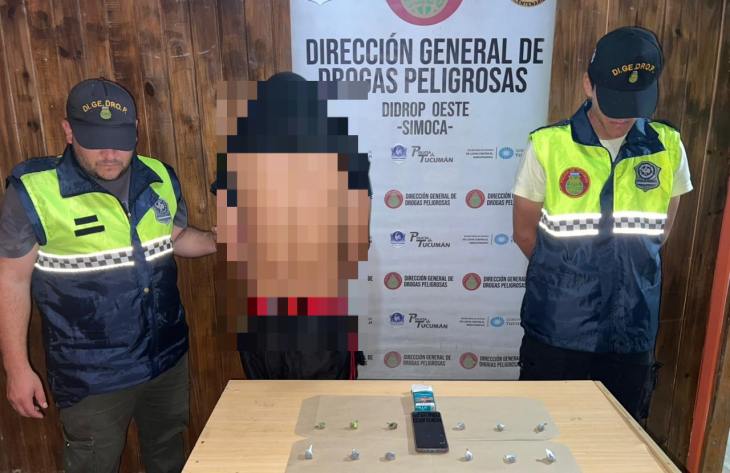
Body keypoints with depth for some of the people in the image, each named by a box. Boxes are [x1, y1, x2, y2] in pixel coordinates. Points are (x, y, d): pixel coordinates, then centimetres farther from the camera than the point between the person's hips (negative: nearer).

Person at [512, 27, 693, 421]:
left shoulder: (668, 148, -2)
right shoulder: (548, 146, -11)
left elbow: (661, 229, 12)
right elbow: (525, 231, 0)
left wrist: (625, 278, 10)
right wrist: (565, 277, 8)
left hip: (632, 333, 3)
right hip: (556, 331, -2)